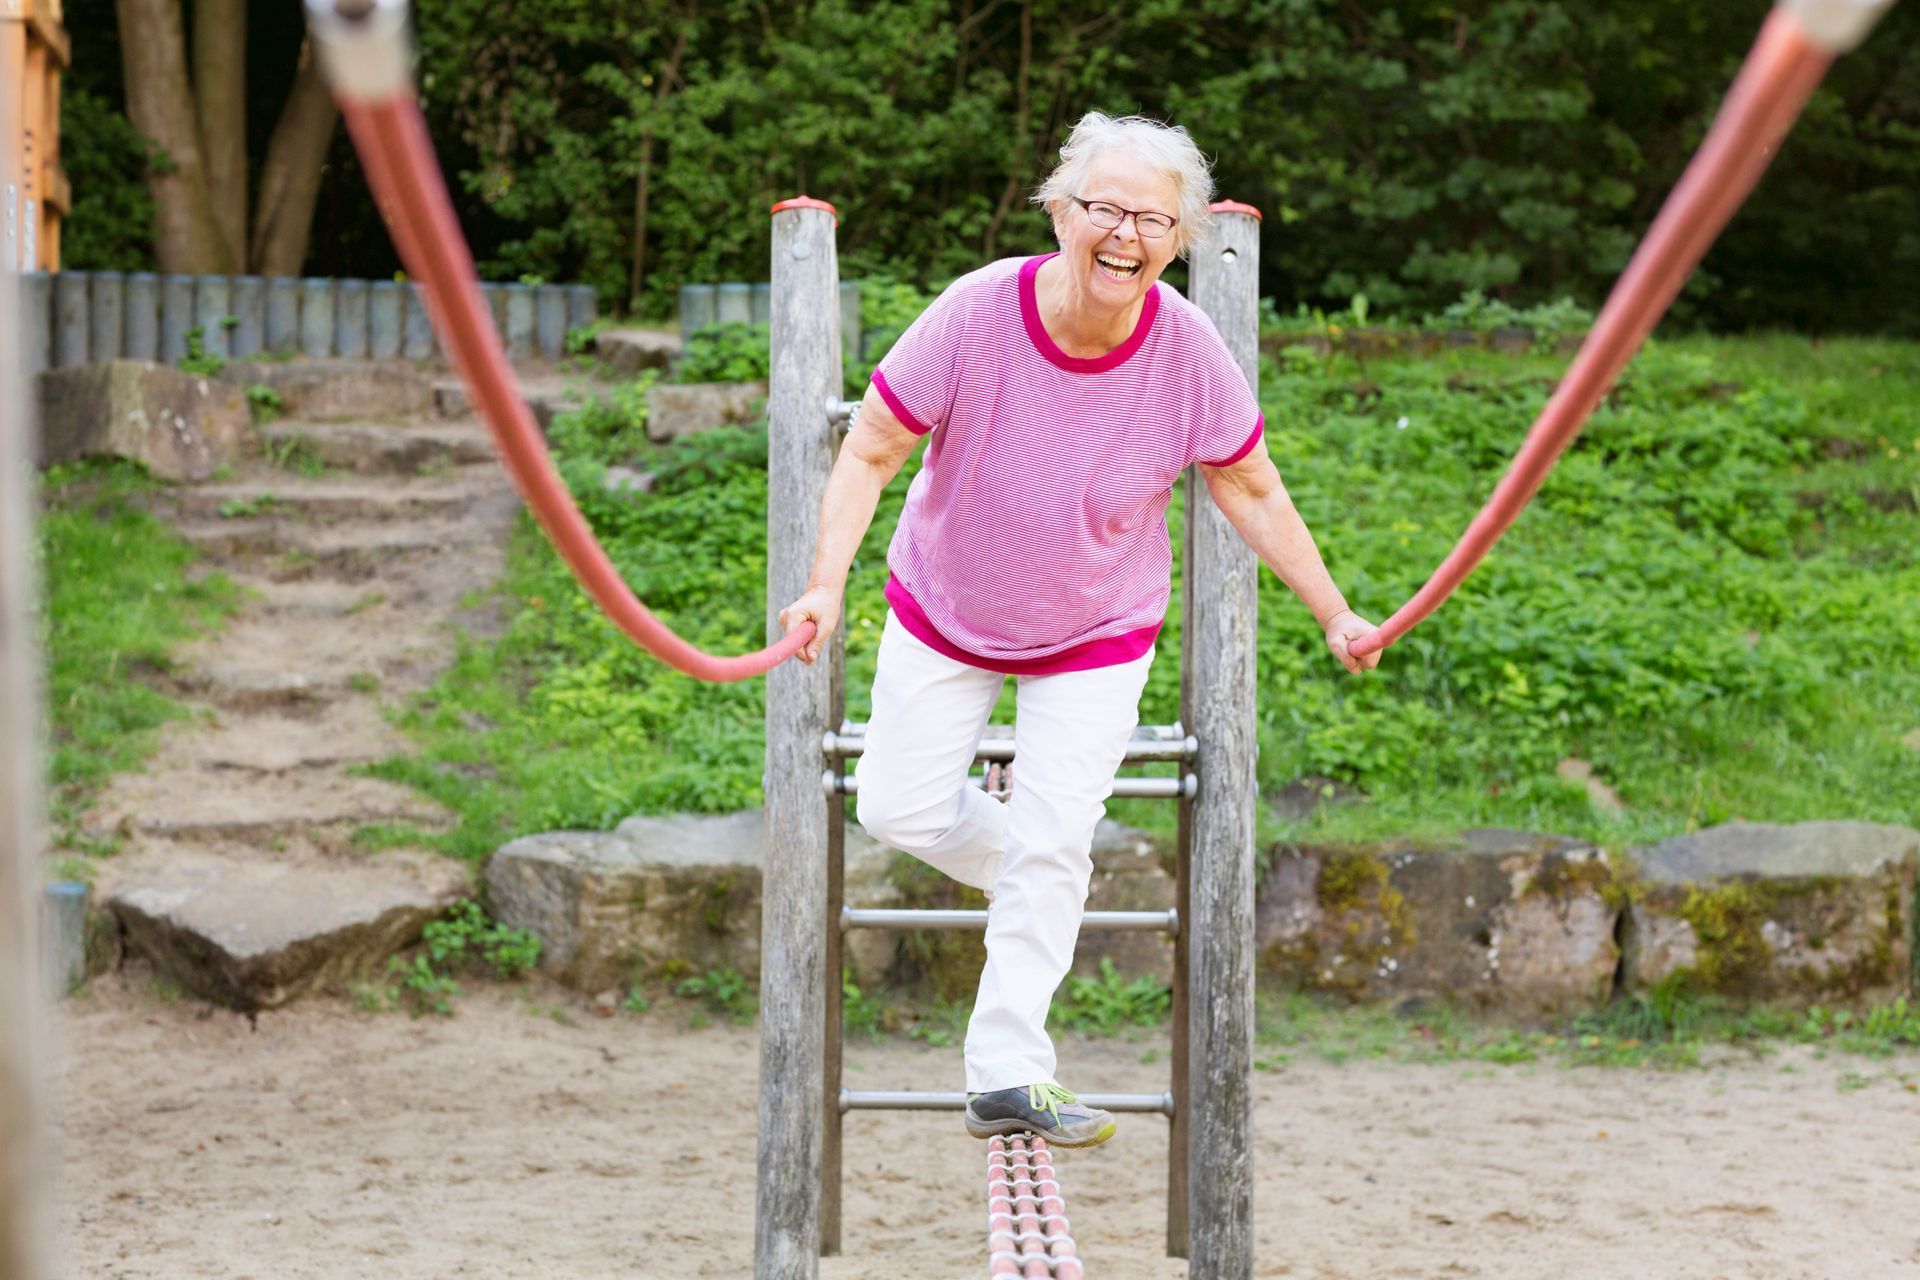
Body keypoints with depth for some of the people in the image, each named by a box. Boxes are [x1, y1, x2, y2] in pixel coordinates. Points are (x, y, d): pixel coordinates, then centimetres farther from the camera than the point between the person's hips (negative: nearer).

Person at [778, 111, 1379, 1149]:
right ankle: (1029, 878, 36)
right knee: (899, 809, 4)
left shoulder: (1188, 348, -23)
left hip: (1097, 635, 0)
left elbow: (1250, 489, -6)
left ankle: (1006, 1079, 6)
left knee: (1052, 845, -4)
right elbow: (870, 452, -18)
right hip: (944, 613, 1)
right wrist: (826, 583, -29)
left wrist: (1334, 615, -4)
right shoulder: (978, 313, -27)